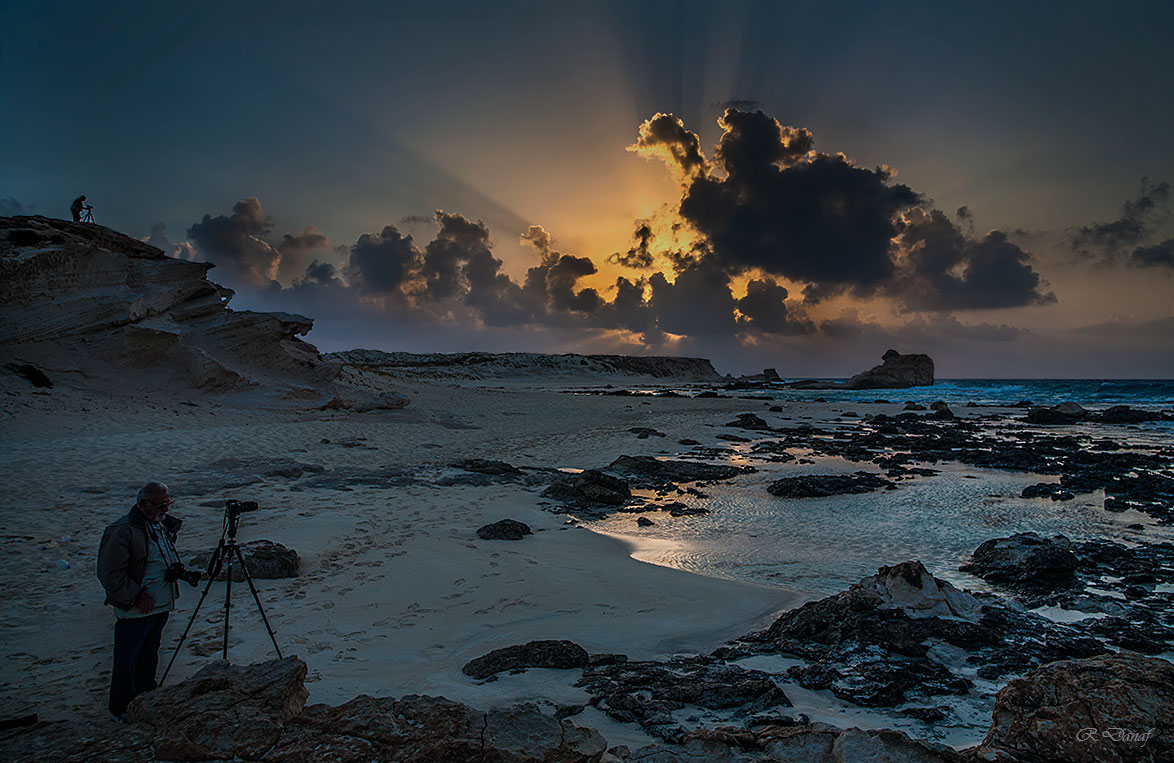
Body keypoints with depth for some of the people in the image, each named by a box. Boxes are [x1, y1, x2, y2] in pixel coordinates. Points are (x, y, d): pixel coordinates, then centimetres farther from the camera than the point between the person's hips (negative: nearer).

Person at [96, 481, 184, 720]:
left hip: (161, 605, 8)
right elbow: (108, 573, -20)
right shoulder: (122, 532, -21)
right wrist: (136, 596, -20)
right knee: (127, 660, 4)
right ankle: (121, 708, 19)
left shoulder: (163, 525, 7)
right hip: (135, 610, -8)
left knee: (150, 655, 22)